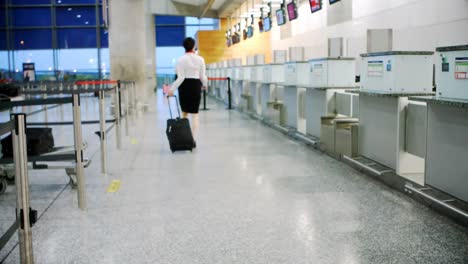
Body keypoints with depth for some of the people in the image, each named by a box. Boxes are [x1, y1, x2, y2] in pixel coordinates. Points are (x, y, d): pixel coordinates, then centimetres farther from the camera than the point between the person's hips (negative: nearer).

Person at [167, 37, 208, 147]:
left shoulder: (181, 60, -6)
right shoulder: (200, 59, 0)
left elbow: (180, 77, -12)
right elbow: (202, 76, 2)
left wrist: (172, 89, -8)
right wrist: (204, 85, 22)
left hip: (184, 86, -1)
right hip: (196, 86, 1)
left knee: (184, 113, 15)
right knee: (195, 115, 4)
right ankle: (193, 140, -1)